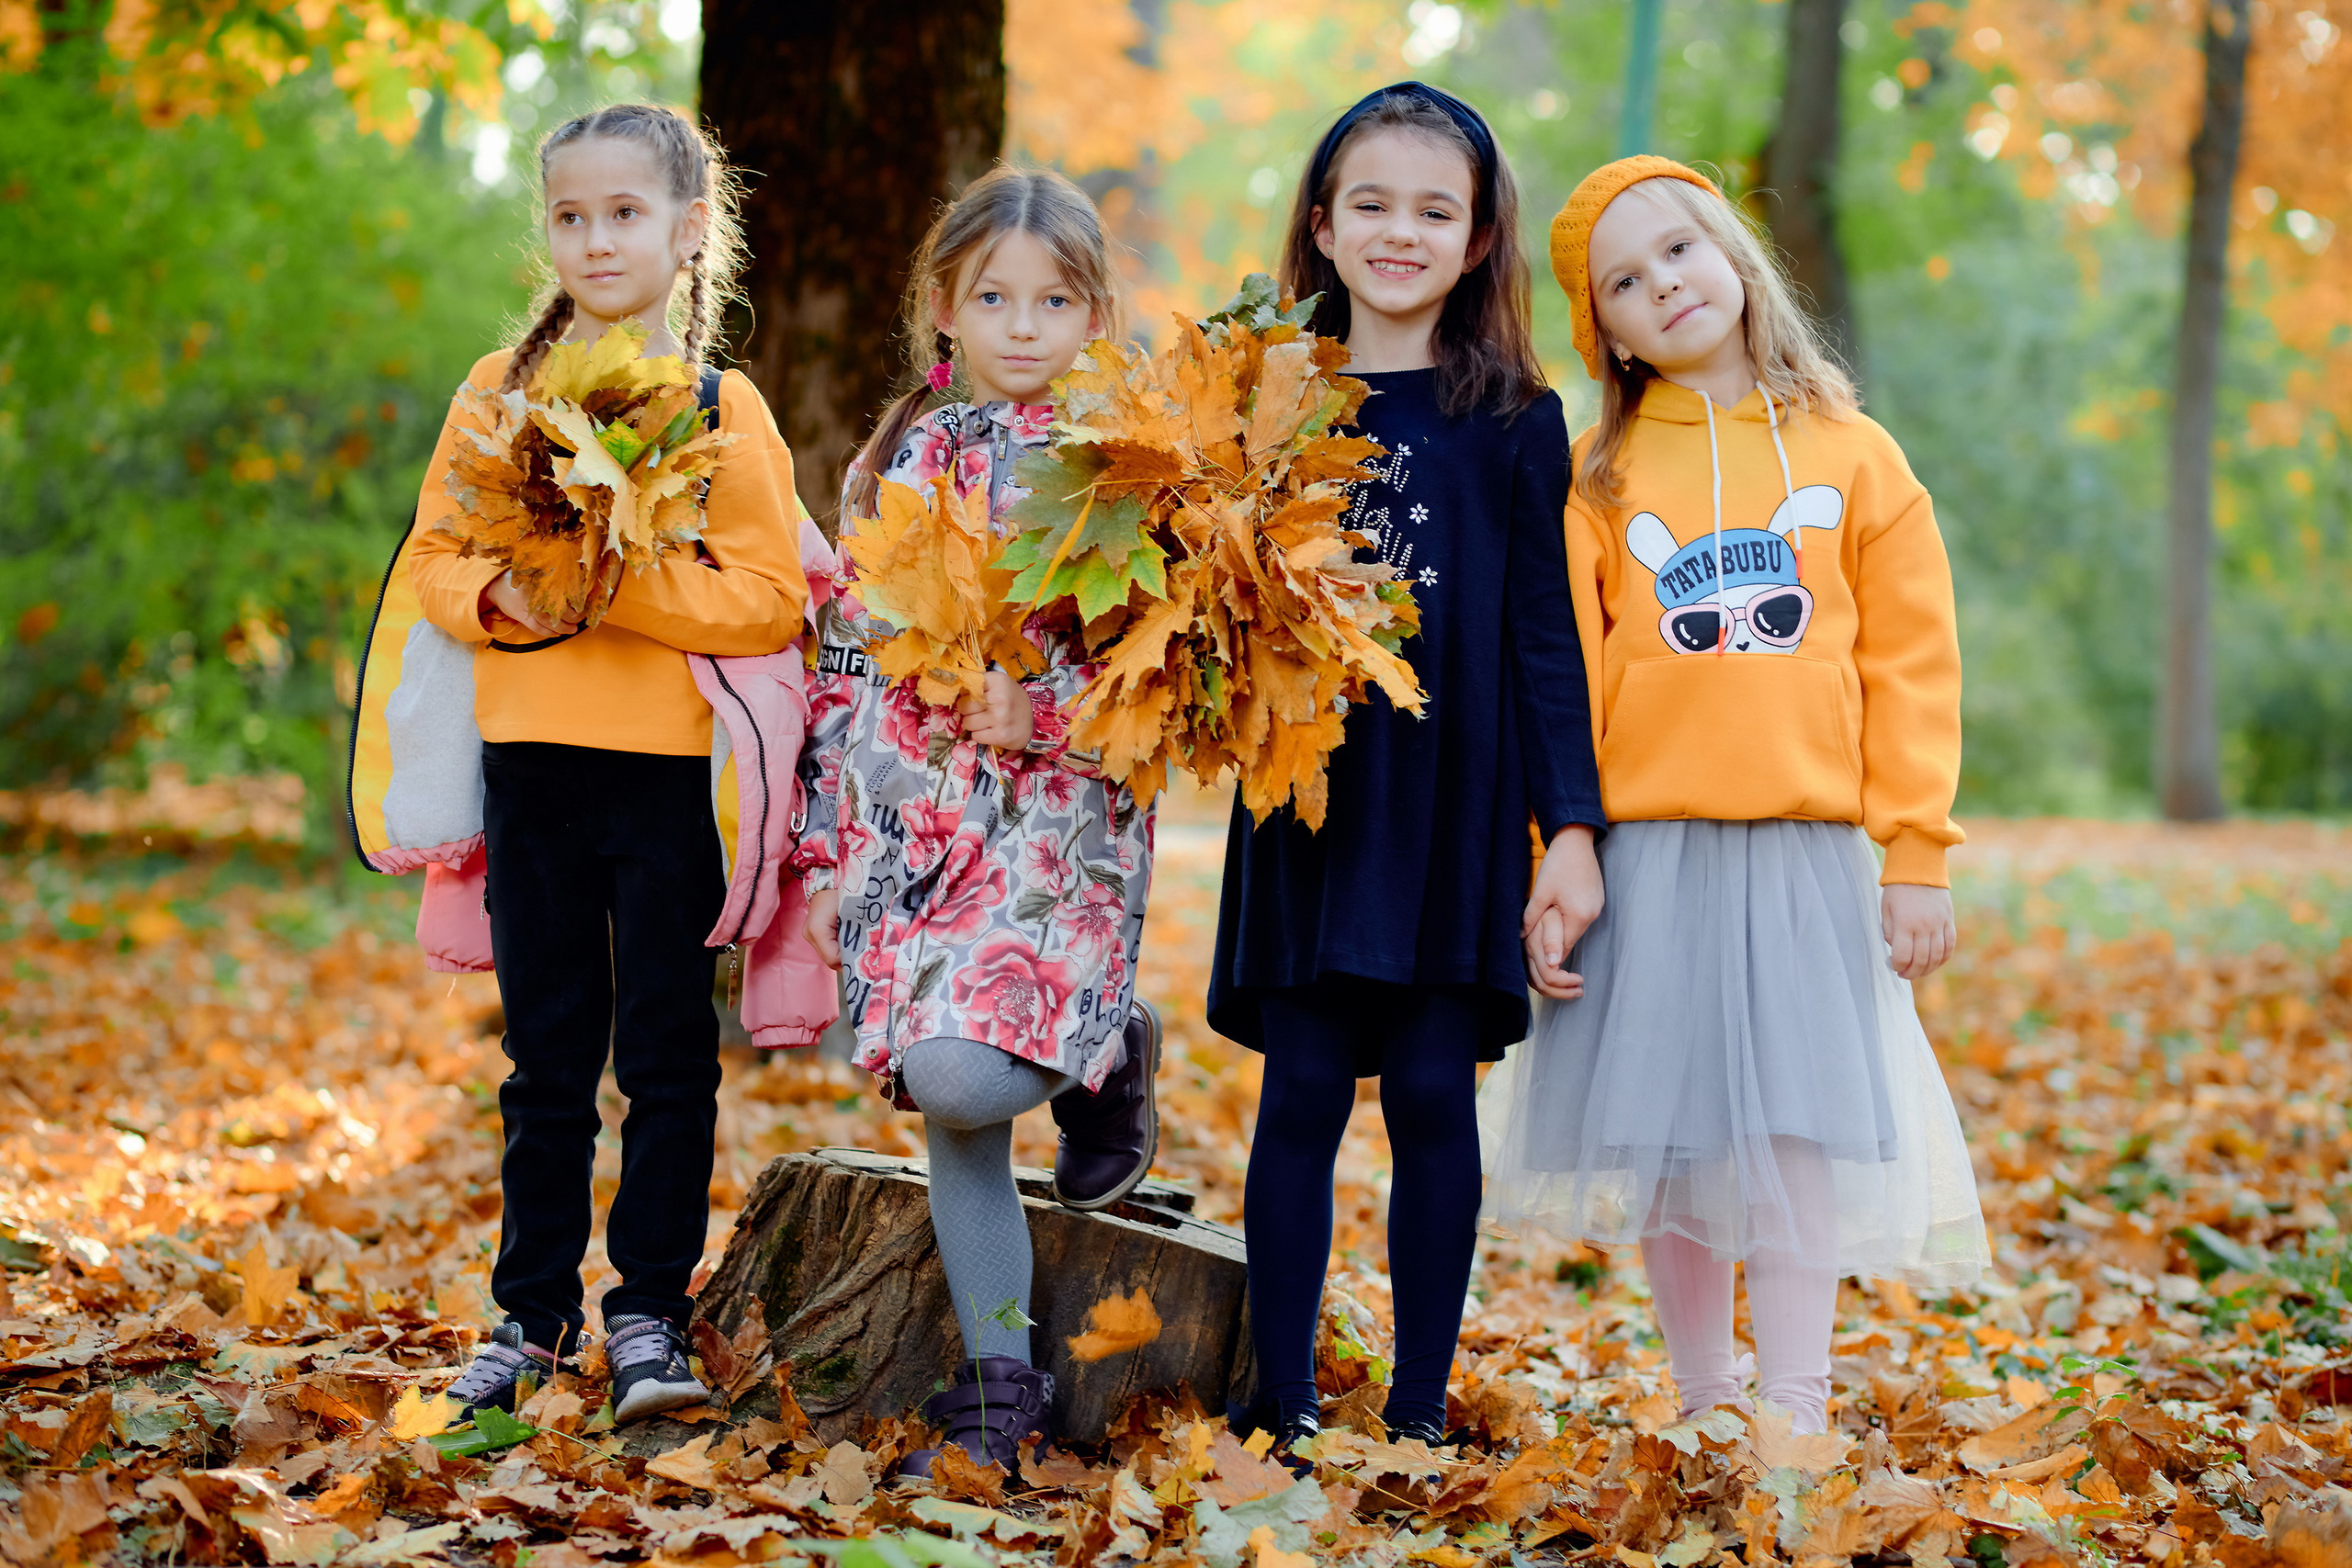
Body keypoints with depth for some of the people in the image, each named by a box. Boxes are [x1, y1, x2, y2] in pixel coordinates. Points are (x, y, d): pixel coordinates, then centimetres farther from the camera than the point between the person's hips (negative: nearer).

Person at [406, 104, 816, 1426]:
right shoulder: (502, 389, 8)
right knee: (547, 1059, 12)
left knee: (668, 1056, 4)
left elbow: (771, 602, -9)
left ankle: (652, 1312, 15)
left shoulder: (722, 408, -3)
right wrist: (498, 598, -11)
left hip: (670, 770, -3)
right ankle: (534, 1315, 22)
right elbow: (435, 552, 10)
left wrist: (617, 587, -18)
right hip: (530, 765, 3)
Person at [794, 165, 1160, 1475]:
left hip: (1059, 824, -4)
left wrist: (1034, 713, -18)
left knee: (960, 1073, -22)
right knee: (949, 1102, 2)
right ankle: (1003, 1387, 12)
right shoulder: (910, 454, 13)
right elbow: (853, 640, 15)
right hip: (914, 820, 4)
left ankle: (1114, 1052, 11)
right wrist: (826, 826, 7)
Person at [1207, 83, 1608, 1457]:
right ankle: (1284, 1401, 12)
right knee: (1305, 1092, 2)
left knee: (1435, 1094, 2)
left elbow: (1546, 637, 1)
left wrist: (1572, 827, -4)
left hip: (1459, 805, -1)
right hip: (1309, 797, 1)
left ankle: (1423, 1404, 13)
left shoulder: (1514, 424, 2)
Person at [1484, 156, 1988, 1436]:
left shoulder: (1853, 458, 6)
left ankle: (1795, 1413, 2)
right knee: (1669, 1131, 5)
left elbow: (1911, 669, 4)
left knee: (1799, 1124, -4)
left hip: (1806, 855, 0)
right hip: (1646, 859, 1)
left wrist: (1916, 855, -2)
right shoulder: (1596, 479, 4)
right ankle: (1702, 1400, 19)